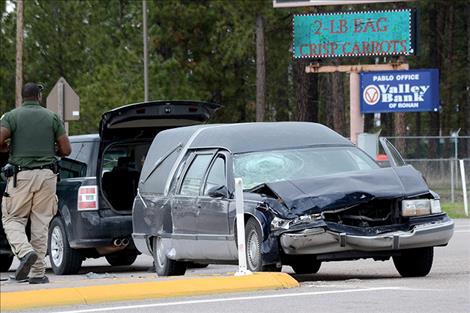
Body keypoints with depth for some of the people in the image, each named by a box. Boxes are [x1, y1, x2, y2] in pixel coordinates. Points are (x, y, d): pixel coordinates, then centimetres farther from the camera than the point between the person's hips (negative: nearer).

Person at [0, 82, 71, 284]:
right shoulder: (52, 117, 7)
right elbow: (66, 150, 4)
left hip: (21, 175, -2)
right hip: (47, 175, 2)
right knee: (41, 223, 7)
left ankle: (25, 252, -19)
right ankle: (37, 272, 5)